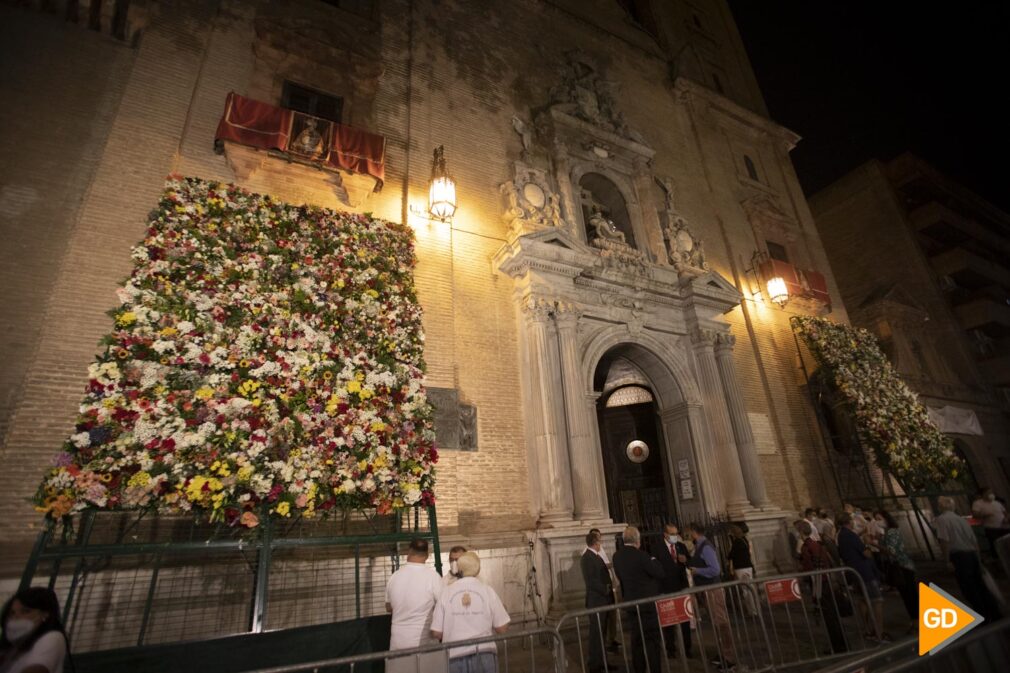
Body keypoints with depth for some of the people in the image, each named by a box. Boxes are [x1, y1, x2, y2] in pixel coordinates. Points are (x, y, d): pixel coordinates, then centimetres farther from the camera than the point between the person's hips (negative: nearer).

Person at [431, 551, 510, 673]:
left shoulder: (446, 592, -5)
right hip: (484, 656, 0)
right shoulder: (487, 590, -6)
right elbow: (502, 628, -2)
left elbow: (436, 633, -3)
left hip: (455, 657, 0)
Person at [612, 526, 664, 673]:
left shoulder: (616, 556, 0)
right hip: (648, 602, -6)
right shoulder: (640, 555, -21)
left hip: (630, 602, 6)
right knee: (651, 638, 5)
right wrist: (653, 561, 2)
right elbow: (660, 574, -15)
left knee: (637, 637, 17)